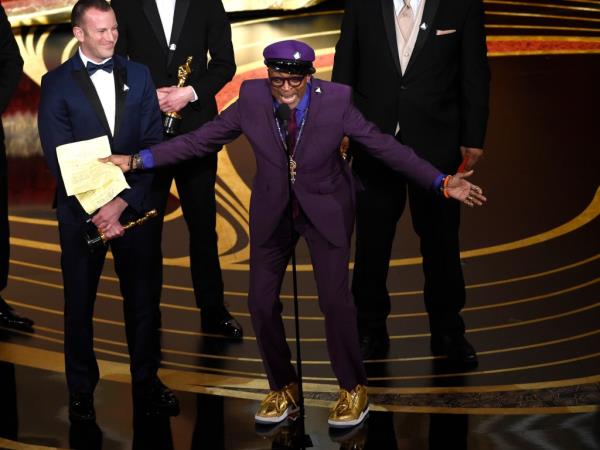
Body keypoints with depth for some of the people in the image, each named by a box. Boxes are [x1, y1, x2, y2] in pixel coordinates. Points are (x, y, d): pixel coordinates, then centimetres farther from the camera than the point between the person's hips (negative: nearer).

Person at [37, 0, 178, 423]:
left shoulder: (138, 75, 6)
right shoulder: (57, 83, -2)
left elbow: (153, 143, 0)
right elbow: (58, 158, -7)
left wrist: (124, 201, -11)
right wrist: (98, 210, -14)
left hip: (134, 206, 2)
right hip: (82, 210, -2)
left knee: (143, 298, 8)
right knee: (79, 303, 9)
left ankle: (147, 383, 23)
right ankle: (81, 391, 23)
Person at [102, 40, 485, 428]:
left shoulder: (336, 100, -19)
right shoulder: (251, 98, -15)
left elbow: (385, 146, -15)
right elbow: (201, 140, -9)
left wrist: (442, 182, -21)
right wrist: (139, 160, -13)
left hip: (326, 207, -2)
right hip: (273, 210, 2)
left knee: (335, 299, -7)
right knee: (262, 301, 2)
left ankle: (353, 389, 17)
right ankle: (283, 388, 26)